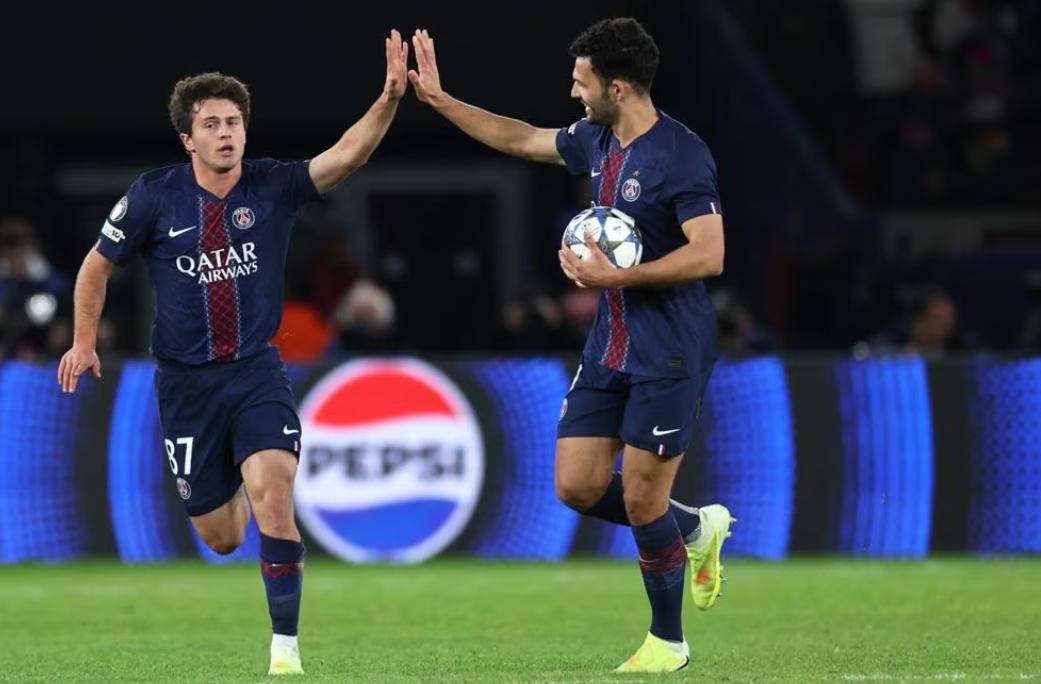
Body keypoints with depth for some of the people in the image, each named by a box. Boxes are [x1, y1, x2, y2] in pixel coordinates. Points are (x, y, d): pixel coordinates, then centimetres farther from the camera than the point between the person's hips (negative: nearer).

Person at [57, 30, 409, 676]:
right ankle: (230, 488, 47)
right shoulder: (153, 198, -7)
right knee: (221, 537, 6)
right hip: (186, 382, 1)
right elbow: (98, 265, 9)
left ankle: (286, 647, -19)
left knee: (273, 492, -25)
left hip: (257, 372, -1)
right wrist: (84, 340, 4)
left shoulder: (273, 186, -7)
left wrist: (389, 100, -38)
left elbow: (345, 156, -23)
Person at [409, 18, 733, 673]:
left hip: (669, 354, -8)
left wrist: (615, 276, -23)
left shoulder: (681, 154, -18)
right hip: (608, 348, 8)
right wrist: (439, 99, 24)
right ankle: (697, 529, 27)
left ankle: (668, 641, 13)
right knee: (577, 486, 4)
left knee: (640, 498, -5)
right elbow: (521, 138, 24)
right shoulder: (596, 141, 8)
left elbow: (709, 254, -23)